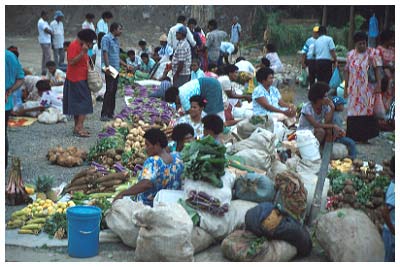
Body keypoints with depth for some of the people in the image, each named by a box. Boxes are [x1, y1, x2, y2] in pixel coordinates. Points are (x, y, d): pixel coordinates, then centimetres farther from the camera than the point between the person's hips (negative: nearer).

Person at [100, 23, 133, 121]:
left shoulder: (116, 40, 20)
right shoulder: (106, 38, -6)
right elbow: (105, 53, -15)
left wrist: (126, 65, 24)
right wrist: (107, 67, -24)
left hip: (116, 69, 9)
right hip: (110, 70, -9)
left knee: (113, 92, 9)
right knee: (109, 91, -12)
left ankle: (110, 113, 13)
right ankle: (104, 115, -11)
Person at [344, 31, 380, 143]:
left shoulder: (372, 53, 1)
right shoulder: (350, 54, 8)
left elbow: (377, 69, -1)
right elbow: (347, 72, 9)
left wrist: (378, 84, -10)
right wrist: (345, 88, 6)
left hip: (368, 89, -2)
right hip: (354, 89, 2)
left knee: (366, 112, -1)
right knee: (353, 113, 2)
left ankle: (364, 137, 6)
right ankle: (354, 136, 10)